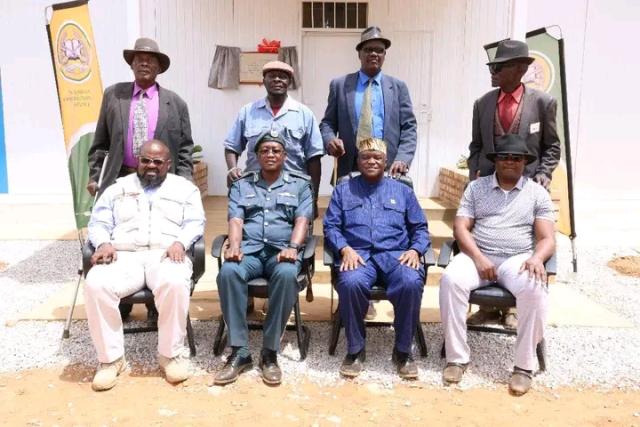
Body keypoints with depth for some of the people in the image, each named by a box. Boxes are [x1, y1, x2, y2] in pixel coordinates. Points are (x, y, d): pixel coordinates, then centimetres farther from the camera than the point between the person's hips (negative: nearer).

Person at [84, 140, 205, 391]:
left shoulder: (184, 188, 19)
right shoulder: (118, 188, 24)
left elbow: (195, 223, 6)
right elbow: (98, 223, 15)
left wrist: (180, 242, -16)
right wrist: (104, 243, -8)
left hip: (166, 254, -2)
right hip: (124, 255, 2)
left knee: (175, 283, -38)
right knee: (96, 285, -30)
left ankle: (171, 353, -17)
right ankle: (110, 358, -14)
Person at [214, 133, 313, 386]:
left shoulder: (300, 184, 17)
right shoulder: (241, 185, 20)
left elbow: (302, 220, 3)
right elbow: (235, 220, 6)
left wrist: (292, 247, -16)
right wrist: (234, 246, -15)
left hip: (283, 250, -1)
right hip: (249, 249, 1)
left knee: (286, 275, -37)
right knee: (228, 272, -33)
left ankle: (270, 352, -25)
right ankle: (239, 351, -25)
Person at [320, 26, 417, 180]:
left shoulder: (398, 87, 10)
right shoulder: (339, 85, 9)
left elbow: (408, 128, 5)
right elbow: (327, 123, 10)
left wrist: (402, 159, -11)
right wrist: (330, 140, -13)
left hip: (388, 169, 0)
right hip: (350, 168, 0)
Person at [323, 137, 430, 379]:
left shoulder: (402, 191, 22)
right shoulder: (343, 190, 20)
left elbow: (420, 228, 16)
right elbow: (331, 227, 9)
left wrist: (415, 250, -5)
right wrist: (345, 248, -10)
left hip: (395, 253, 1)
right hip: (357, 253, 0)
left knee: (411, 283, -33)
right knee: (350, 283, -36)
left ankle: (403, 350, -12)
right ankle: (356, 349, -14)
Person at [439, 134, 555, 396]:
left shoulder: (537, 193, 10)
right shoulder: (476, 187, 11)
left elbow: (547, 239, 3)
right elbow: (460, 228, 3)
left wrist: (537, 258, -20)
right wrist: (478, 258, -14)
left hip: (517, 259, 0)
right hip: (477, 256, 1)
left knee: (535, 288, -34)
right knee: (450, 279, -31)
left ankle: (524, 365, -19)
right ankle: (456, 358, -20)